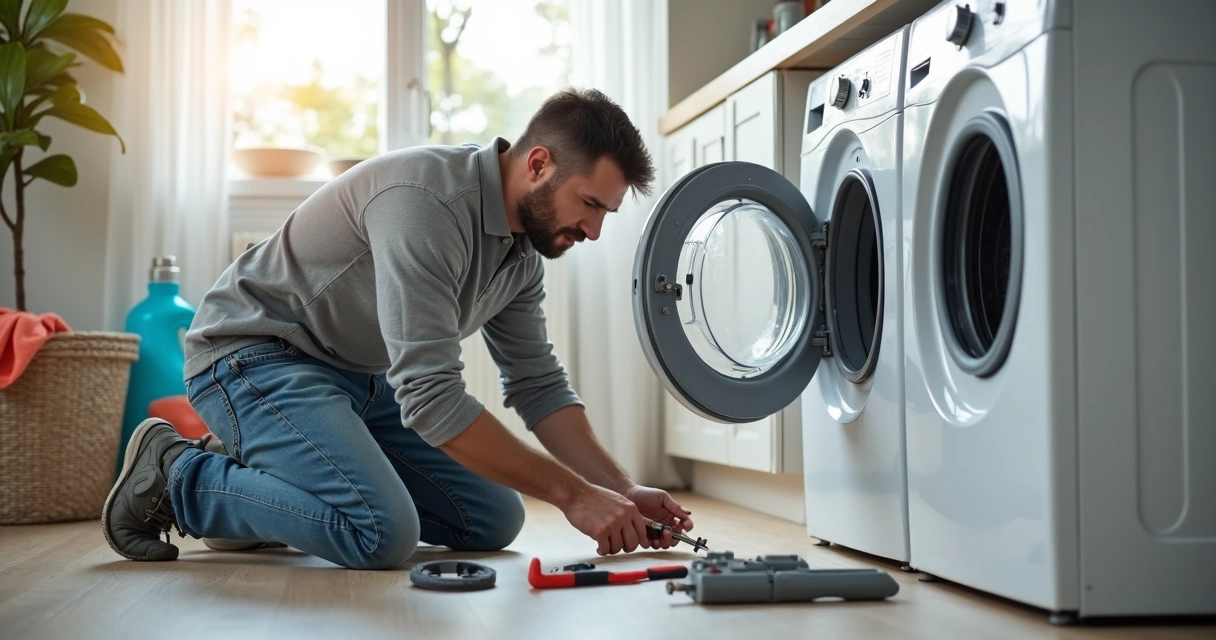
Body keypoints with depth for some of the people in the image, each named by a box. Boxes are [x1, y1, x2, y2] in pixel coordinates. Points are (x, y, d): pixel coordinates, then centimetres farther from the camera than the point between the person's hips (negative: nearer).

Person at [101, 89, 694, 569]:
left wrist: (619, 489, -6)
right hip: (255, 354, -9)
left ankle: (253, 490, 11)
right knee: (382, 532, -29)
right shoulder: (426, 198, -29)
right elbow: (430, 394, -33)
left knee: (493, 520, 2)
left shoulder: (523, 250, 0)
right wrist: (573, 495, -30)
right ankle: (176, 475, -5)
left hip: (360, 377, 9)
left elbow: (538, 386, 7)